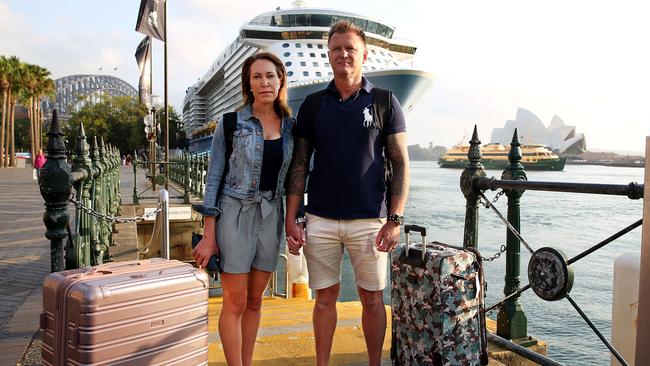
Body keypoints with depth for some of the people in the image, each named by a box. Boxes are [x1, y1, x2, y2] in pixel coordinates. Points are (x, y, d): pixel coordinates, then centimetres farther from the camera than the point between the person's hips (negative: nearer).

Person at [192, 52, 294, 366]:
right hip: (235, 213, -3)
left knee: (255, 301, 12)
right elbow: (214, 178, -4)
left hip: (271, 216, 4)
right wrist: (209, 235, -8)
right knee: (235, 303, 1)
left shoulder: (291, 128, 6)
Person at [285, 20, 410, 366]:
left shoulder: (385, 102, 2)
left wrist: (395, 219, -8)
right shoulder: (312, 105, 7)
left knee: (372, 298, 9)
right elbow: (299, 165, 7)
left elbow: (400, 163, 0)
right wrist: (290, 218, 0)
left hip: (369, 220, -1)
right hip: (320, 220, 2)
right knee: (325, 297, 11)